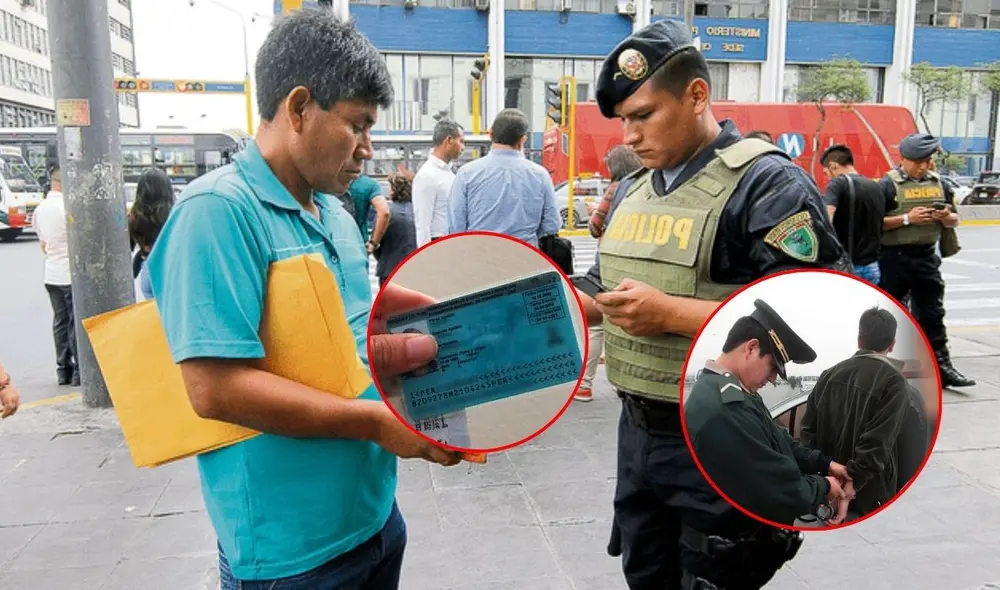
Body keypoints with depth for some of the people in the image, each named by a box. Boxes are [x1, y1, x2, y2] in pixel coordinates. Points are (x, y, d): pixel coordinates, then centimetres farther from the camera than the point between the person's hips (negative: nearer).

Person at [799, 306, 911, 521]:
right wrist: (849, 484, -21)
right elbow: (877, 444, -22)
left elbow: (809, 430, 2)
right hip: (868, 494, -5)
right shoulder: (894, 382, -12)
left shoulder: (830, 374, 3)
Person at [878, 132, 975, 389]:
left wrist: (946, 217, -5)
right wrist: (907, 218, -21)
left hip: (926, 257, 5)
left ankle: (942, 367, 11)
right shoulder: (888, 184, -6)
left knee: (932, 314, 7)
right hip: (895, 258, -5)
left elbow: (954, 220, 18)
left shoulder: (938, 183, 11)